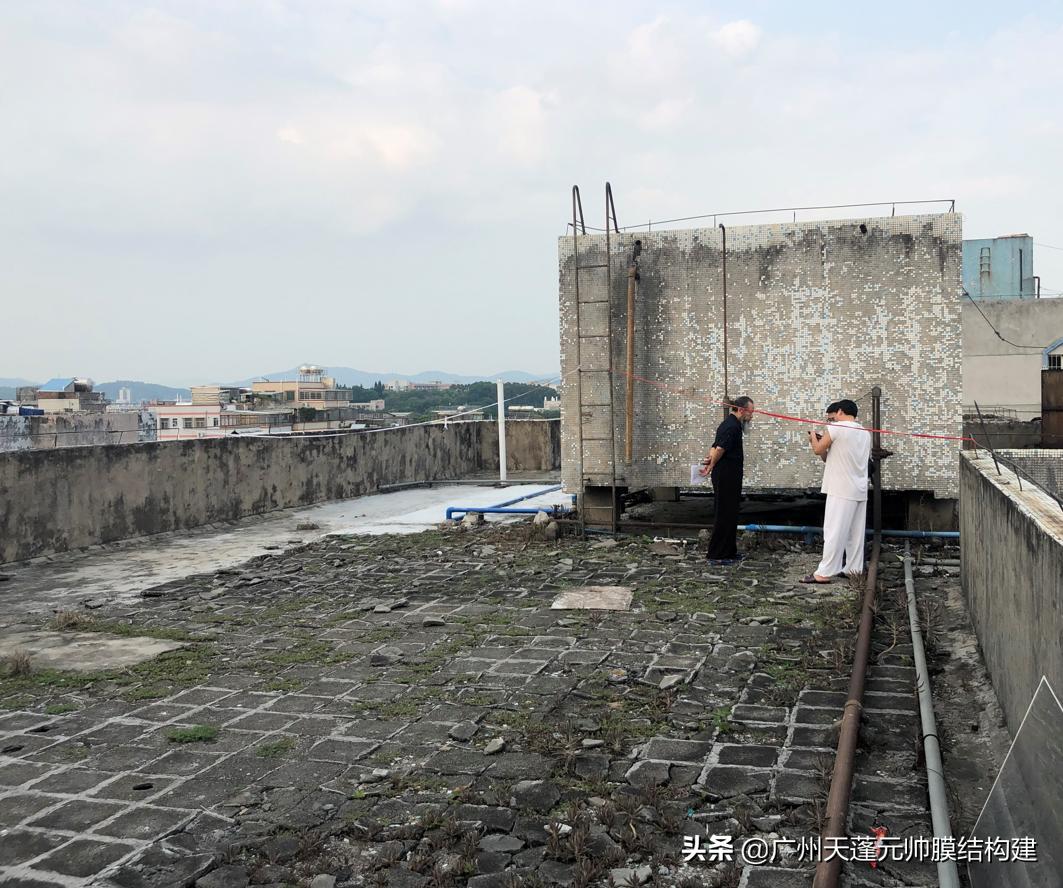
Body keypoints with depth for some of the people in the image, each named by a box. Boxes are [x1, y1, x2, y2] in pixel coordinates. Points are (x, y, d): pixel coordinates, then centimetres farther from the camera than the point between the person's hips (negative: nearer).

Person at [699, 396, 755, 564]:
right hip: (727, 477, -10)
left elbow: (715, 447, 13)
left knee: (729, 514, 15)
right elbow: (720, 449, -25)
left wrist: (711, 459, -7)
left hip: (727, 478, 10)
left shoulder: (729, 424, 17)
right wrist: (711, 467, -11)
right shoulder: (732, 426, -17)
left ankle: (729, 551, 22)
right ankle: (717, 555, -2)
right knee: (725, 515, -6)